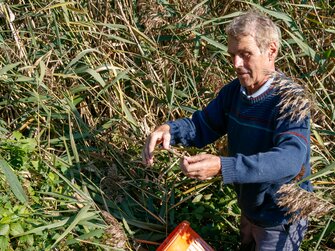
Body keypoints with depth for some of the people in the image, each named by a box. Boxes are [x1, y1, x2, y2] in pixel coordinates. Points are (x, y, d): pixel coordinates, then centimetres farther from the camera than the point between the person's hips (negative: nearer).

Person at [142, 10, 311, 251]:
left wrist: (222, 167, -54)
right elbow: (201, 126, -1)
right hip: (249, 209, 7)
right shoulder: (234, 90, -6)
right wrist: (169, 129, -25)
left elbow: (290, 159, -42)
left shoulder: (291, 101, -29)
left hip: (280, 220, -7)